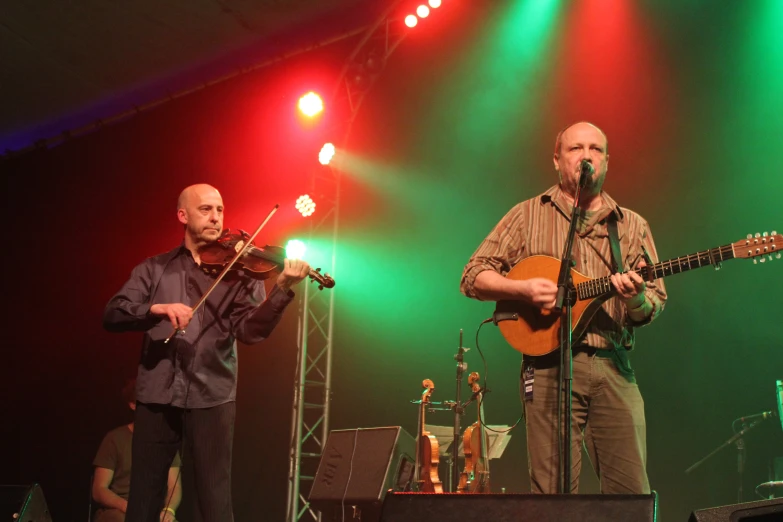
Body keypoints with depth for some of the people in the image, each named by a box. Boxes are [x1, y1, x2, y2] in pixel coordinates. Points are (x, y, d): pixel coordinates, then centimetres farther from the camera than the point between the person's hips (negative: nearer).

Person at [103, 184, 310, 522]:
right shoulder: (153, 269, 11)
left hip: (211, 397, -1)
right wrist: (157, 309, -20)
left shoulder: (239, 270, 7)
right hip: (156, 396, 2)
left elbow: (249, 331, -8)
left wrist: (282, 289, -24)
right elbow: (112, 316, -1)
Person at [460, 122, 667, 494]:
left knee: (632, 491, -1)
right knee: (554, 492, -5)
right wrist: (524, 288, -11)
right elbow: (473, 278, 7)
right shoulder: (528, 216, 11)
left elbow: (653, 307, 11)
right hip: (550, 363, -2)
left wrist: (637, 298, -13)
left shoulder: (632, 226, 16)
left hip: (614, 366, 2)